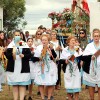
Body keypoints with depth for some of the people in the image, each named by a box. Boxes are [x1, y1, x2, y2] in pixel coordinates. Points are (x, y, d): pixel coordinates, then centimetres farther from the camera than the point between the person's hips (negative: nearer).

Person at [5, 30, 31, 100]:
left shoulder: (25, 45, 4)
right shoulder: (10, 45, 7)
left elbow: (29, 55, 0)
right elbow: (7, 55, -1)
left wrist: (23, 55, -18)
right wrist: (12, 54, -21)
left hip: (23, 68, -1)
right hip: (13, 68, 1)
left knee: (22, 85, -1)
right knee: (14, 85, 6)